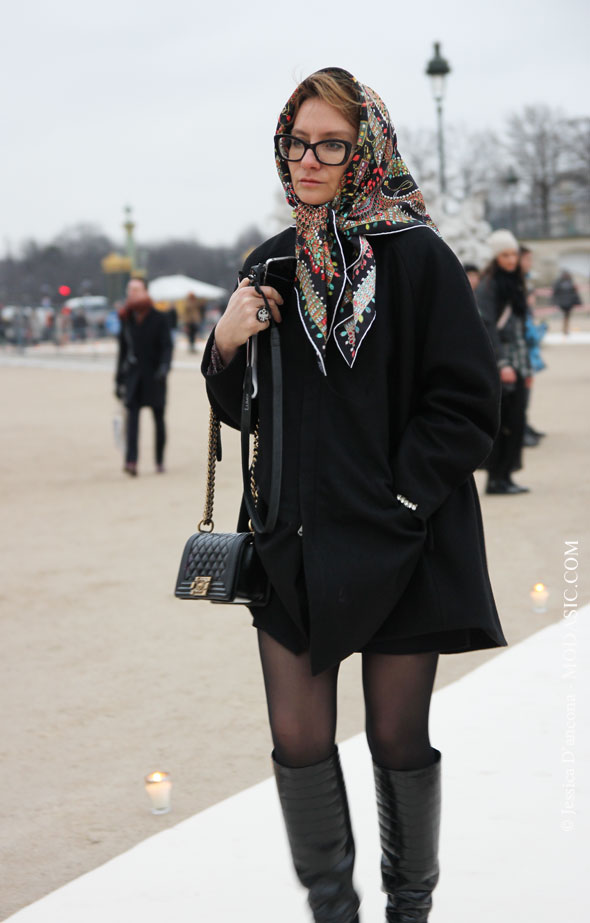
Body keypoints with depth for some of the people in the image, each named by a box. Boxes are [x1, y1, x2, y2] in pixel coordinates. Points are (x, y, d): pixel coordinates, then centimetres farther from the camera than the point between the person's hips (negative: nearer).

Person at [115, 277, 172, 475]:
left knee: (159, 418, 6)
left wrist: (164, 366, -28)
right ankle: (131, 461, -26)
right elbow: (123, 349, 13)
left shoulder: (159, 318, -3)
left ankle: (159, 462, 18)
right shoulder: (127, 320, 7)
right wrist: (119, 379, 13)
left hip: (154, 376, -2)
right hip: (133, 375, 2)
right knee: (132, 415, -14)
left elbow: (167, 346, -9)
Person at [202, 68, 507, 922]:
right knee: (298, 741, 4)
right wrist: (227, 345, -6)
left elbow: (469, 402, -10)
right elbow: (241, 409, 14)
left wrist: (401, 500, -15)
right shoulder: (272, 265, 8)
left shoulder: (417, 257, -8)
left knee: (398, 738, 7)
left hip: (397, 545, -4)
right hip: (294, 540, 4)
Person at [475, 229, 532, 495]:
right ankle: (496, 478, -2)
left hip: (515, 363, 7)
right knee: (500, 421, -7)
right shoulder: (488, 285, -8)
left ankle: (503, 476, 9)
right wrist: (502, 364, -21)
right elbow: (487, 327, -15)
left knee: (515, 422, 4)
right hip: (495, 360, -7)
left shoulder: (516, 284, 16)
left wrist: (526, 366, 18)